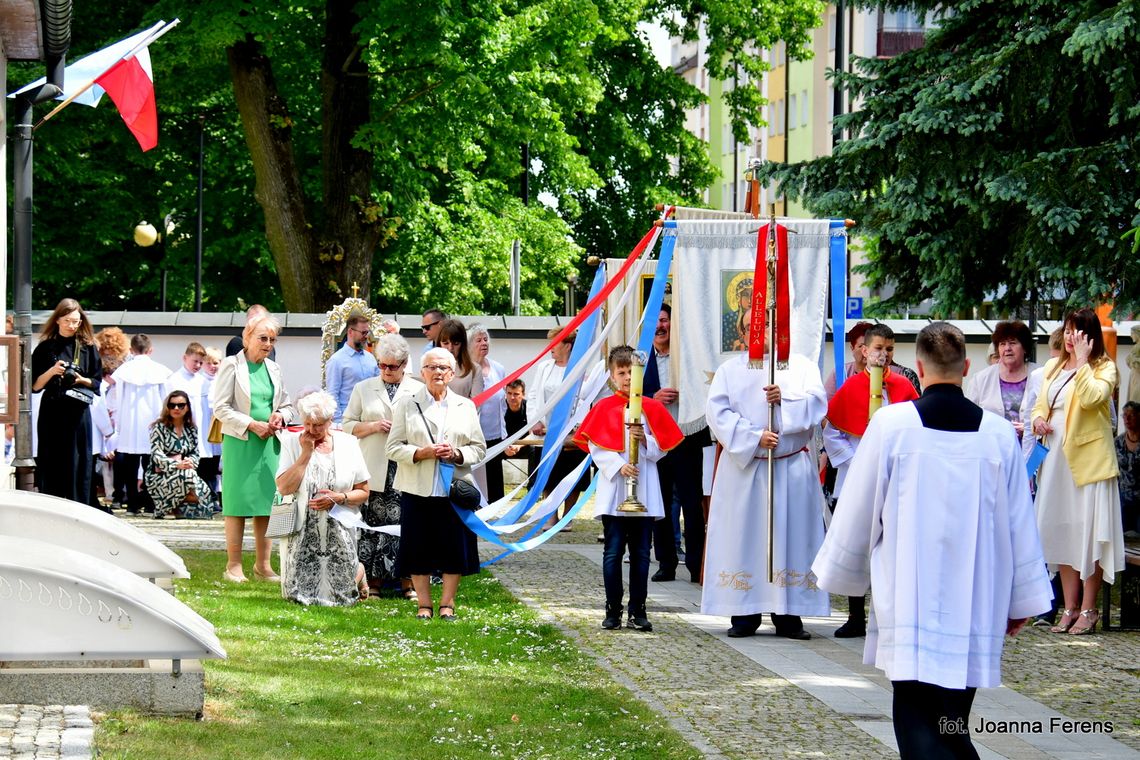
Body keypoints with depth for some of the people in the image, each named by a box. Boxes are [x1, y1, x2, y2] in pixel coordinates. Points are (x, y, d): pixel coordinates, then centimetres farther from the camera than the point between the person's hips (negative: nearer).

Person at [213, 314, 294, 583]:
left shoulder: (273, 368, 14)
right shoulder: (232, 365, -3)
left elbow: (287, 405, 22)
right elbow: (220, 408, -8)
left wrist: (280, 416, -2)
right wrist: (252, 425, -15)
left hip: (269, 443, 5)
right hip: (239, 443, -5)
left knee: (267, 503, 4)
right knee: (238, 502, -4)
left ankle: (262, 565, 11)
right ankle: (233, 566, 1)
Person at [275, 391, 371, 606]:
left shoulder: (348, 443, 1)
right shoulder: (292, 442, -2)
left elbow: (363, 492, 5)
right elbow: (284, 487, -13)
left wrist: (340, 498, -15)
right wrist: (306, 453, -14)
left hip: (339, 532, 0)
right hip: (302, 535, 0)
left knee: (339, 595, -3)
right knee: (298, 594, -2)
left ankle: (358, 572, 33)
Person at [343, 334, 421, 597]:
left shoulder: (419, 391, 10)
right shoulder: (364, 389, 13)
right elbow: (348, 425, 11)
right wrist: (373, 426, -5)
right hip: (374, 472, 1)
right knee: (373, 523, -3)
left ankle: (408, 581, 3)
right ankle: (373, 582, 5)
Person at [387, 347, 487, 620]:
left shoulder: (465, 406, 11)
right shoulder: (407, 405, 5)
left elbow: (479, 448, 10)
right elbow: (394, 448, 1)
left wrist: (457, 454, -10)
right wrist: (422, 453, -15)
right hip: (418, 490, -1)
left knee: (454, 547, 1)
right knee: (419, 547, 0)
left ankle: (447, 603, 13)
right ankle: (424, 604, 11)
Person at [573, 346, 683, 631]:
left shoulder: (651, 408, 8)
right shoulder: (604, 408, 3)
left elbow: (661, 449, 7)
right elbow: (596, 447, -4)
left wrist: (645, 440, -13)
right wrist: (619, 467, -17)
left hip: (645, 492, 1)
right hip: (614, 490, -1)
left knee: (641, 554, 4)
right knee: (613, 552, 1)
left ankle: (638, 611, 9)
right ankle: (613, 611, 6)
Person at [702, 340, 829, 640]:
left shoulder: (803, 366, 11)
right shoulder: (730, 369, 9)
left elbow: (817, 404, -3)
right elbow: (718, 412, -3)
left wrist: (786, 399, -21)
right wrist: (754, 437, -16)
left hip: (792, 470, 0)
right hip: (743, 468, 0)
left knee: (791, 534, -2)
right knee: (743, 536, -2)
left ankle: (788, 614, 2)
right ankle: (744, 613, 2)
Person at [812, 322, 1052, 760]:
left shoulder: (891, 424, -7)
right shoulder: (998, 434, -1)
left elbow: (858, 510, 0)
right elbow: (1019, 524, 5)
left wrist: (840, 574, 16)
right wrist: (1022, 600, 16)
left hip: (909, 599, -3)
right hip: (975, 604, 3)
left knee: (918, 723, -3)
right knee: (951, 725, 14)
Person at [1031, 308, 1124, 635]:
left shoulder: (1103, 368, -4)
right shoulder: (1052, 367, 16)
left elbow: (1091, 398, -22)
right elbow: (1040, 404, 25)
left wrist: (1082, 361, -17)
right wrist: (1038, 420, 4)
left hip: (1088, 457, -7)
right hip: (1056, 457, 7)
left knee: (1088, 531, -4)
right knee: (1061, 530, 8)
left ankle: (1088, 610, 0)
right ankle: (1070, 607, 15)